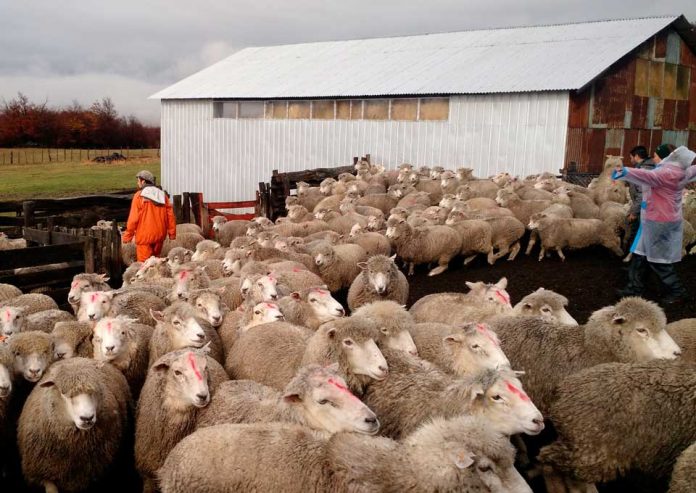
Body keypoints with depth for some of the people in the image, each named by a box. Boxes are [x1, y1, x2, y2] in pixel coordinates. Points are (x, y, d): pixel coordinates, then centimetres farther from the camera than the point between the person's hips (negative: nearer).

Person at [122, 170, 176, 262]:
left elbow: (133, 218, -11)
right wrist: (172, 232, 12)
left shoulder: (139, 195, -8)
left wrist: (127, 236, -4)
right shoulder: (162, 195, 7)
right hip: (160, 234, 5)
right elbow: (170, 214, 6)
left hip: (145, 235, -5)